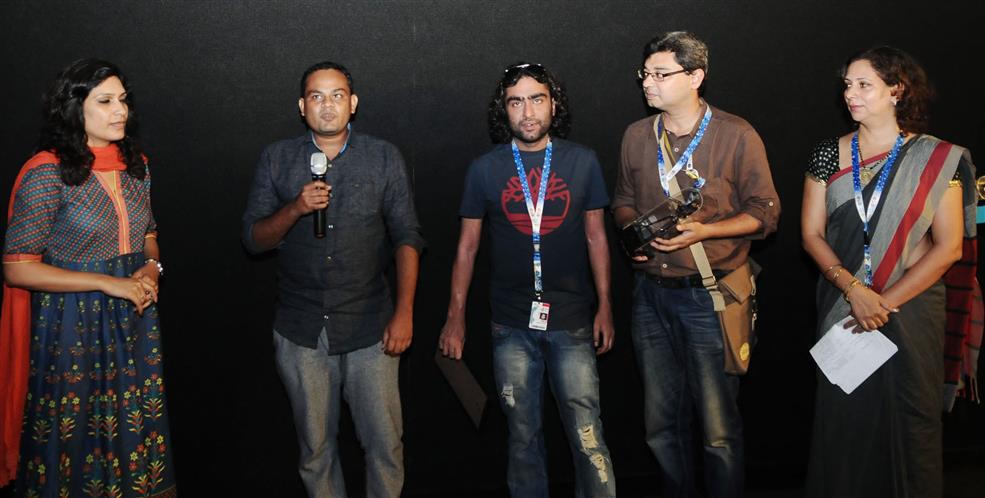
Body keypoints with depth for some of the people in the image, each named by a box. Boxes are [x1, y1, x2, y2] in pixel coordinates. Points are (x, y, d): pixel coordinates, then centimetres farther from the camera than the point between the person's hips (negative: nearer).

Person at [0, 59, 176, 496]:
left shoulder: (135, 164, 5)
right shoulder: (47, 173, -14)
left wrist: (151, 268, -3)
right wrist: (107, 283, -19)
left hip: (135, 320, 5)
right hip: (72, 324, -5)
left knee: (136, 429, 13)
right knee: (75, 436, 6)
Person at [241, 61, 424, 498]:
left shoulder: (384, 158, 0)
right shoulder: (277, 159, 3)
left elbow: (406, 237, -2)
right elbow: (253, 239, 1)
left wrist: (404, 313, -11)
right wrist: (296, 208, -18)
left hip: (368, 327, -1)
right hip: (301, 330, 1)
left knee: (385, 442, 4)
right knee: (315, 446, 13)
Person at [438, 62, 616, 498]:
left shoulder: (582, 162, 1)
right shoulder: (485, 169, 1)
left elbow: (596, 237, 6)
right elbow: (467, 246, 5)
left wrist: (605, 307, 3)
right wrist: (455, 317, 4)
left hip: (571, 320, -1)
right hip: (512, 325, 1)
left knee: (588, 436, -4)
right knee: (523, 435, 11)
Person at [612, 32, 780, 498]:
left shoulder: (737, 136, -6)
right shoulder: (637, 135, 8)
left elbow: (763, 213, -4)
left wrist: (702, 231, -17)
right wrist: (633, 227, -2)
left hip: (710, 296, -4)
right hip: (651, 295, 5)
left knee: (719, 431, 2)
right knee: (662, 427, 13)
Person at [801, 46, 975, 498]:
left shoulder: (937, 159, -3)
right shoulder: (828, 155, 3)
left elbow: (949, 247, -7)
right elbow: (812, 235, 0)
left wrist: (887, 301, -14)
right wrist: (853, 289, -15)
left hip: (911, 308, -2)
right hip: (841, 306, 2)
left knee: (909, 421, 6)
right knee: (843, 419, 8)